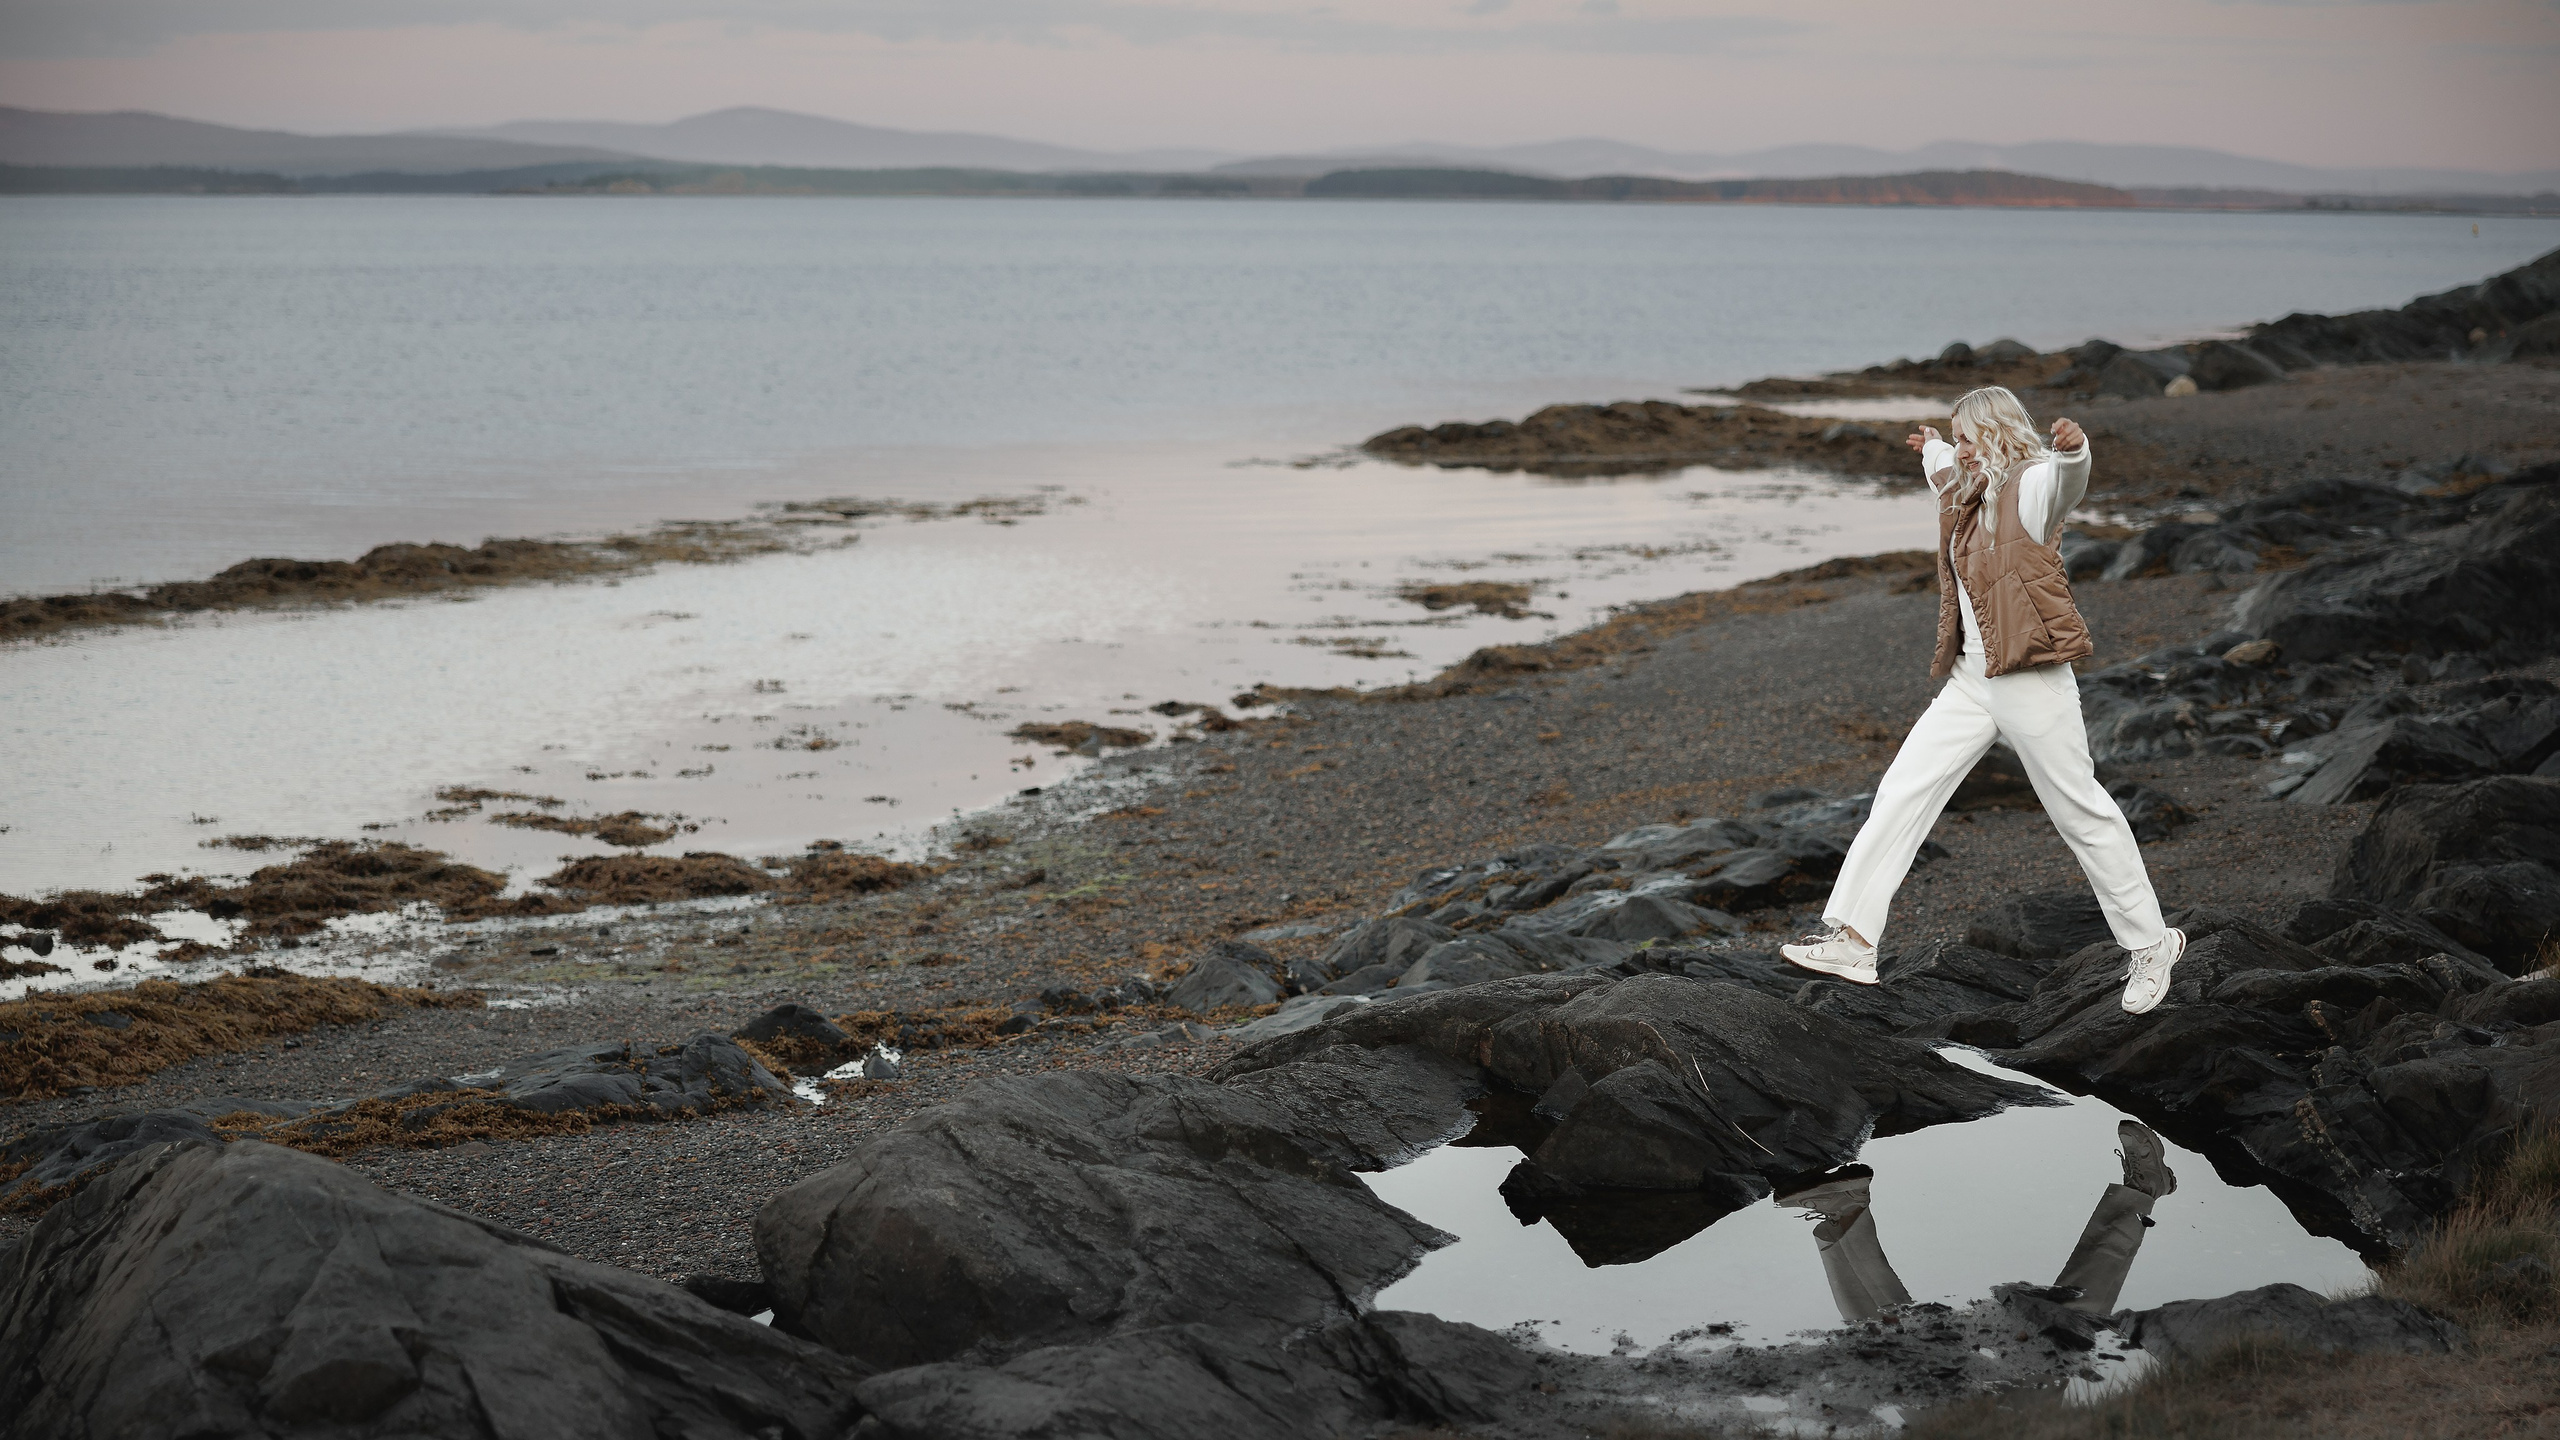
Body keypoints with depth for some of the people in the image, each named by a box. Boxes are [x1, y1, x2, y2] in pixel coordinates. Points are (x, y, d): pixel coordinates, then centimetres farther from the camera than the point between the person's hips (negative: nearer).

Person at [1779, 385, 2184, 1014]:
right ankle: (1853, 936, 2)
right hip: (1972, 676, 8)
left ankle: (2151, 943, 18)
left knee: (2081, 811, 2)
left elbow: (2067, 479, -37)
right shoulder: (1970, 493, 14)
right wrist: (1932, 450, 60)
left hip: (2031, 679, -8)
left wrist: (2072, 449, -58)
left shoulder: (2031, 485, -11)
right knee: (1902, 791, 1)